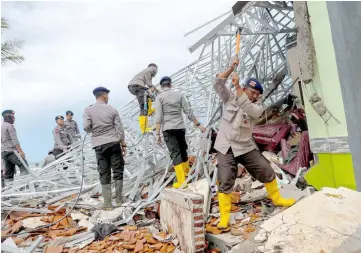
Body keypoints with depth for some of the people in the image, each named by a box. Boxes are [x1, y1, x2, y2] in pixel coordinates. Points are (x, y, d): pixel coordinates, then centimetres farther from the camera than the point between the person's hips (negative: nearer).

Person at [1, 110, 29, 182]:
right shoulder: (10, 126, -7)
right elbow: (14, 140, -15)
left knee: (8, 173, 8)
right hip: (11, 151, -9)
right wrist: (20, 151, -19)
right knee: (24, 166, -12)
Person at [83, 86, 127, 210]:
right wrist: (123, 144, 8)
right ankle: (118, 200, 15)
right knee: (118, 171, 10)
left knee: (104, 174, 7)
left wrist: (93, 130, 11)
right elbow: (120, 129, 0)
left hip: (99, 145, 1)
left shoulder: (88, 110, -1)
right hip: (114, 143, 0)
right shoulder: (112, 110, 1)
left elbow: (86, 127, -12)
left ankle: (107, 203, 11)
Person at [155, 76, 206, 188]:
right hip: (180, 127, 3)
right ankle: (186, 171, 39)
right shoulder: (179, 94, 4)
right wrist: (198, 124, 8)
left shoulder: (159, 97, -3)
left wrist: (157, 133, -9)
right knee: (182, 149, 20)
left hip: (168, 129, -3)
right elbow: (188, 111, 2)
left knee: (175, 153, -3)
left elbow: (159, 116, -11)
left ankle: (181, 180, -6)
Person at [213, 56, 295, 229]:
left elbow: (248, 108, -24)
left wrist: (236, 86, -28)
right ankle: (224, 217, 6)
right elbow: (217, 84, -12)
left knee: (267, 172, 7)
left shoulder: (257, 107, -2)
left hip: (246, 147, 2)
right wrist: (231, 68, -21)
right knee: (225, 182, -5)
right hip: (225, 148, -2)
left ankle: (276, 198, 33)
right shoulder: (229, 98, 0)